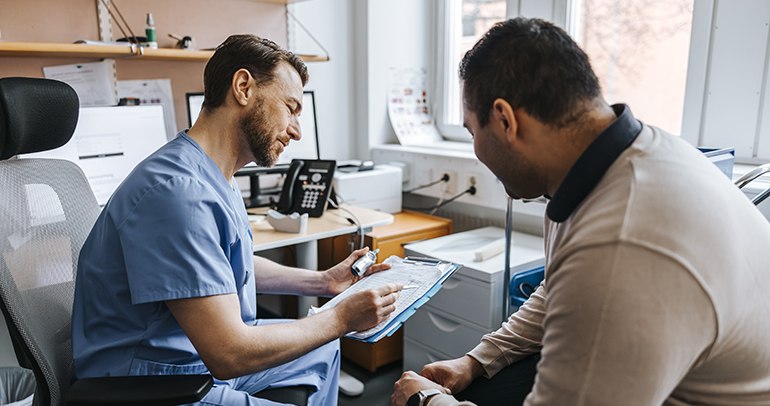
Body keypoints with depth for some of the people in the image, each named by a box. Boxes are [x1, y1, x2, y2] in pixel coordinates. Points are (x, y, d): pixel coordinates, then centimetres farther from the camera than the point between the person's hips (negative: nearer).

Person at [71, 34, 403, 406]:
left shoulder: (218, 178, 4)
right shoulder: (178, 191, -30)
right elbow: (230, 354, -30)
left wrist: (323, 282, 12)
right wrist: (343, 318, -19)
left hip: (209, 357, 10)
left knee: (322, 350, 22)